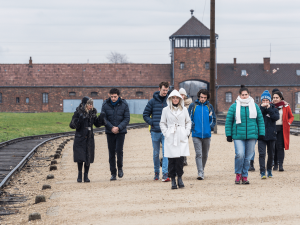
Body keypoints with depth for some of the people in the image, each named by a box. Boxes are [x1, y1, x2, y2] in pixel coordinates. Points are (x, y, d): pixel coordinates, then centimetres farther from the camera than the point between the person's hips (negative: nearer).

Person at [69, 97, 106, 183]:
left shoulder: (92, 113, 6)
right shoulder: (78, 113, -8)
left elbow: (97, 124, 13)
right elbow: (72, 125, -10)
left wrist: (101, 118, -6)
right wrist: (79, 120, -27)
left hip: (89, 138, 4)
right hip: (80, 138, -4)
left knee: (88, 158, 3)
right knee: (80, 157, -4)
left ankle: (86, 176, 12)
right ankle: (80, 175, 11)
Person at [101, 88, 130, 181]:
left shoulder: (124, 104, -3)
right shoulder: (105, 104, -1)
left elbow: (127, 118, -2)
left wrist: (119, 128, -15)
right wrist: (111, 127, -14)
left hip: (121, 131, -1)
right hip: (110, 132, 1)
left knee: (119, 150, -13)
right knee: (111, 152, 2)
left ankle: (120, 168, 11)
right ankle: (113, 173, 8)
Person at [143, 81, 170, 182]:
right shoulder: (152, 101, 2)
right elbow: (145, 114, 7)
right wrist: (152, 123, -4)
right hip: (155, 131, 1)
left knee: (166, 153, -9)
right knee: (156, 153, 11)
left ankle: (165, 173, -12)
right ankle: (156, 172, 23)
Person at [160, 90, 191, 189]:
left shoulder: (184, 109, 11)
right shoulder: (166, 110, 7)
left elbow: (188, 122, 18)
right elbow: (162, 123, 11)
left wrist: (187, 132, 6)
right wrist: (166, 133, -1)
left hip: (182, 138, 1)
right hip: (170, 139, -1)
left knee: (180, 158, -7)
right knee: (171, 160, -4)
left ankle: (179, 178, 7)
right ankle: (173, 180, 3)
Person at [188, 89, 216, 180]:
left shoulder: (209, 106, 8)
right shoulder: (193, 106, 2)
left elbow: (213, 119, 15)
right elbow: (189, 118, 5)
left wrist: (210, 127, 3)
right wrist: (192, 127, -4)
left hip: (207, 135, 3)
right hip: (196, 135, -3)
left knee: (205, 155, 10)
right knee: (198, 154, -11)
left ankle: (202, 170, 25)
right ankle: (200, 173, -16)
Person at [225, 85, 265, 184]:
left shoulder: (254, 106, 9)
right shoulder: (234, 106, 2)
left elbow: (260, 120, 13)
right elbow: (228, 121, 5)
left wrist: (261, 133, 5)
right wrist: (229, 135, 0)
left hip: (251, 135, 2)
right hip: (238, 136, -2)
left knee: (248, 157, 4)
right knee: (240, 154, -17)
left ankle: (244, 176, 17)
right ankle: (238, 174, 4)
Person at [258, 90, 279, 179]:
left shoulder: (274, 109, 7)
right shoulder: (259, 108, 5)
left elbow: (276, 117, -11)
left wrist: (269, 109, -13)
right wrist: (262, 108, -14)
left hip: (271, 135, 2)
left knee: (271, 154, 10)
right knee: (262, 153, -11)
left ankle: (269, 170, 26)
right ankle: (262, 172, -13)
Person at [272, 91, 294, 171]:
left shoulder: (286, 106, 4)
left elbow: (291, 116, 11)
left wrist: (289, 122, -6)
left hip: (282, 129, -2)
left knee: (280, 147, -9)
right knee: (274, 147, 3)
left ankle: (280, 165, -12)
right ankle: (275, 164, 14)